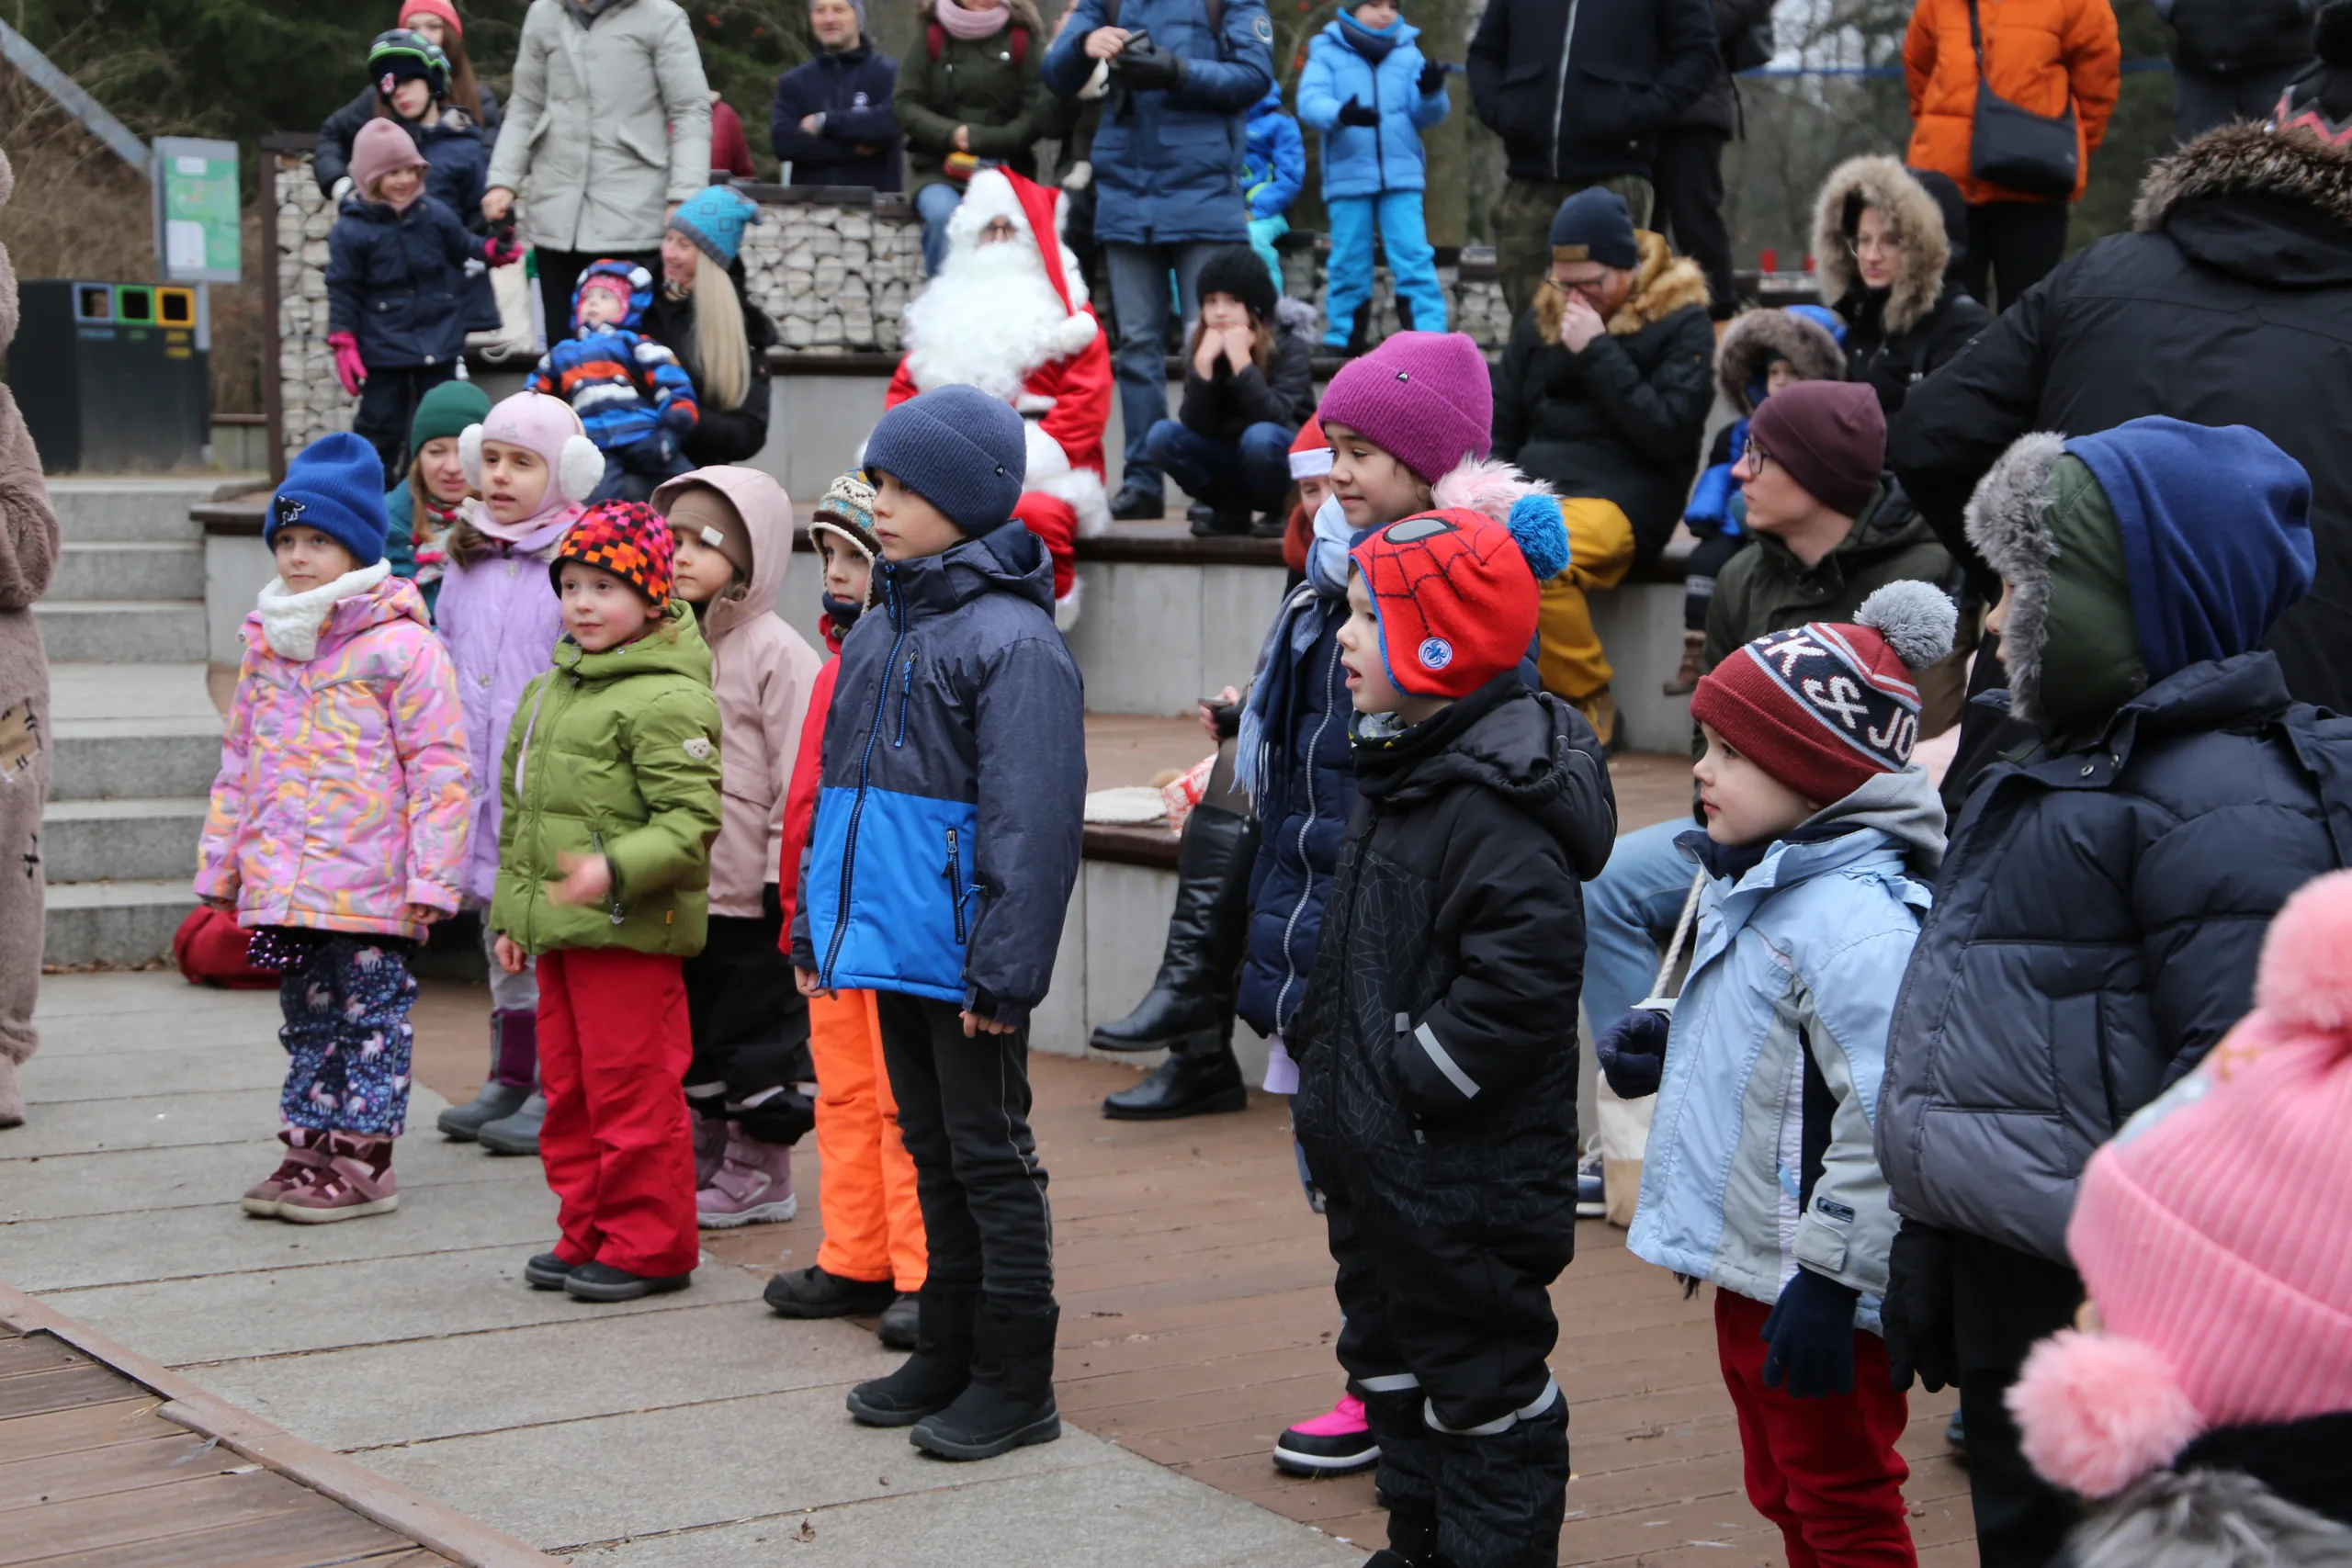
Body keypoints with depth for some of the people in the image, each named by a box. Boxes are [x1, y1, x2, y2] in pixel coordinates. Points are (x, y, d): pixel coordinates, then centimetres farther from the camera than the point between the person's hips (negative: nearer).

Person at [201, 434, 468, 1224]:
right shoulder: (266, 647, 12)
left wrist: (430, 876, -15)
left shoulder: (400, 647, -9)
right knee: (306, 1016, 14)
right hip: (283, 886, 7)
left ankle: (361, 1154, 7)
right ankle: (309, 1142, 22)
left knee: (371, 1015, 2)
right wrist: (220, 863, 17)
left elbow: (438, 768, -11)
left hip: (368, 887, -7)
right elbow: (238, 762, 19)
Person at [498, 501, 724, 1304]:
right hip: (558, 933, 9)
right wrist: (512, 914, 21)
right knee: (567, 1089, 15)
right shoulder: (552, 689, 16)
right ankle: (587, 1235, 25)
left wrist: (616, 869, -32)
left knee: (633, 1091, -4)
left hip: (630, 935, -9)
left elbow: (691, 821, -19)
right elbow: (522, 812, 24)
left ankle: (649, 1246, 7)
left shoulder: (666, 699, -13)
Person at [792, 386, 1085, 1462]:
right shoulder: (877, 636, 12)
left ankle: (1015, 1382, 11)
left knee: (990, 1158, 1)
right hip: (891, 948, 8)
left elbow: (1029, 824, -19)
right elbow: (839, 790, 19)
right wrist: (816, 928, 17)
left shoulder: (1013, 642, -15)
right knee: (933, 1154, 18)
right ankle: (947, 1353, 30)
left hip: (963, 959, -8)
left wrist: (1005, 969, -21)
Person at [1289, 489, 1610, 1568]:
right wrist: (1332, 1078, 16)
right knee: (1391, 1356, 22)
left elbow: (1525, 973, -30)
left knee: (1481, 1379, 1)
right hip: (1379, 1159, 11)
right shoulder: (1405, 771, 10)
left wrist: (1413, 1081, -23)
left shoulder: (1497, 806, -23)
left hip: (1465, 1183, -11)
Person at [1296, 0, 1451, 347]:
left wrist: (1431, 93, -18)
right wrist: (1340, 113, -34)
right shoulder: (1328, 53, 3)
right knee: (1349, 262, 3)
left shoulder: (1408, 54, 9)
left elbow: (1425, 116, 5)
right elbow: (1310, 101, -12)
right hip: (1348, 175, -1)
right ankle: (1340, 338, 14)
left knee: (1414, 258, -7)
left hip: (1401, 175, 1)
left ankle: (1429, 335, -8)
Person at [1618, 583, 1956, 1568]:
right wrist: (1668, 1051, 7)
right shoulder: (1758, 887, 10)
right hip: (1749, 1268, 10)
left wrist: (1827, 1278, -26)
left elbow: (1885, 1115, -28)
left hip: (1818, 1291, -10)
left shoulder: (1856, 918, -24)